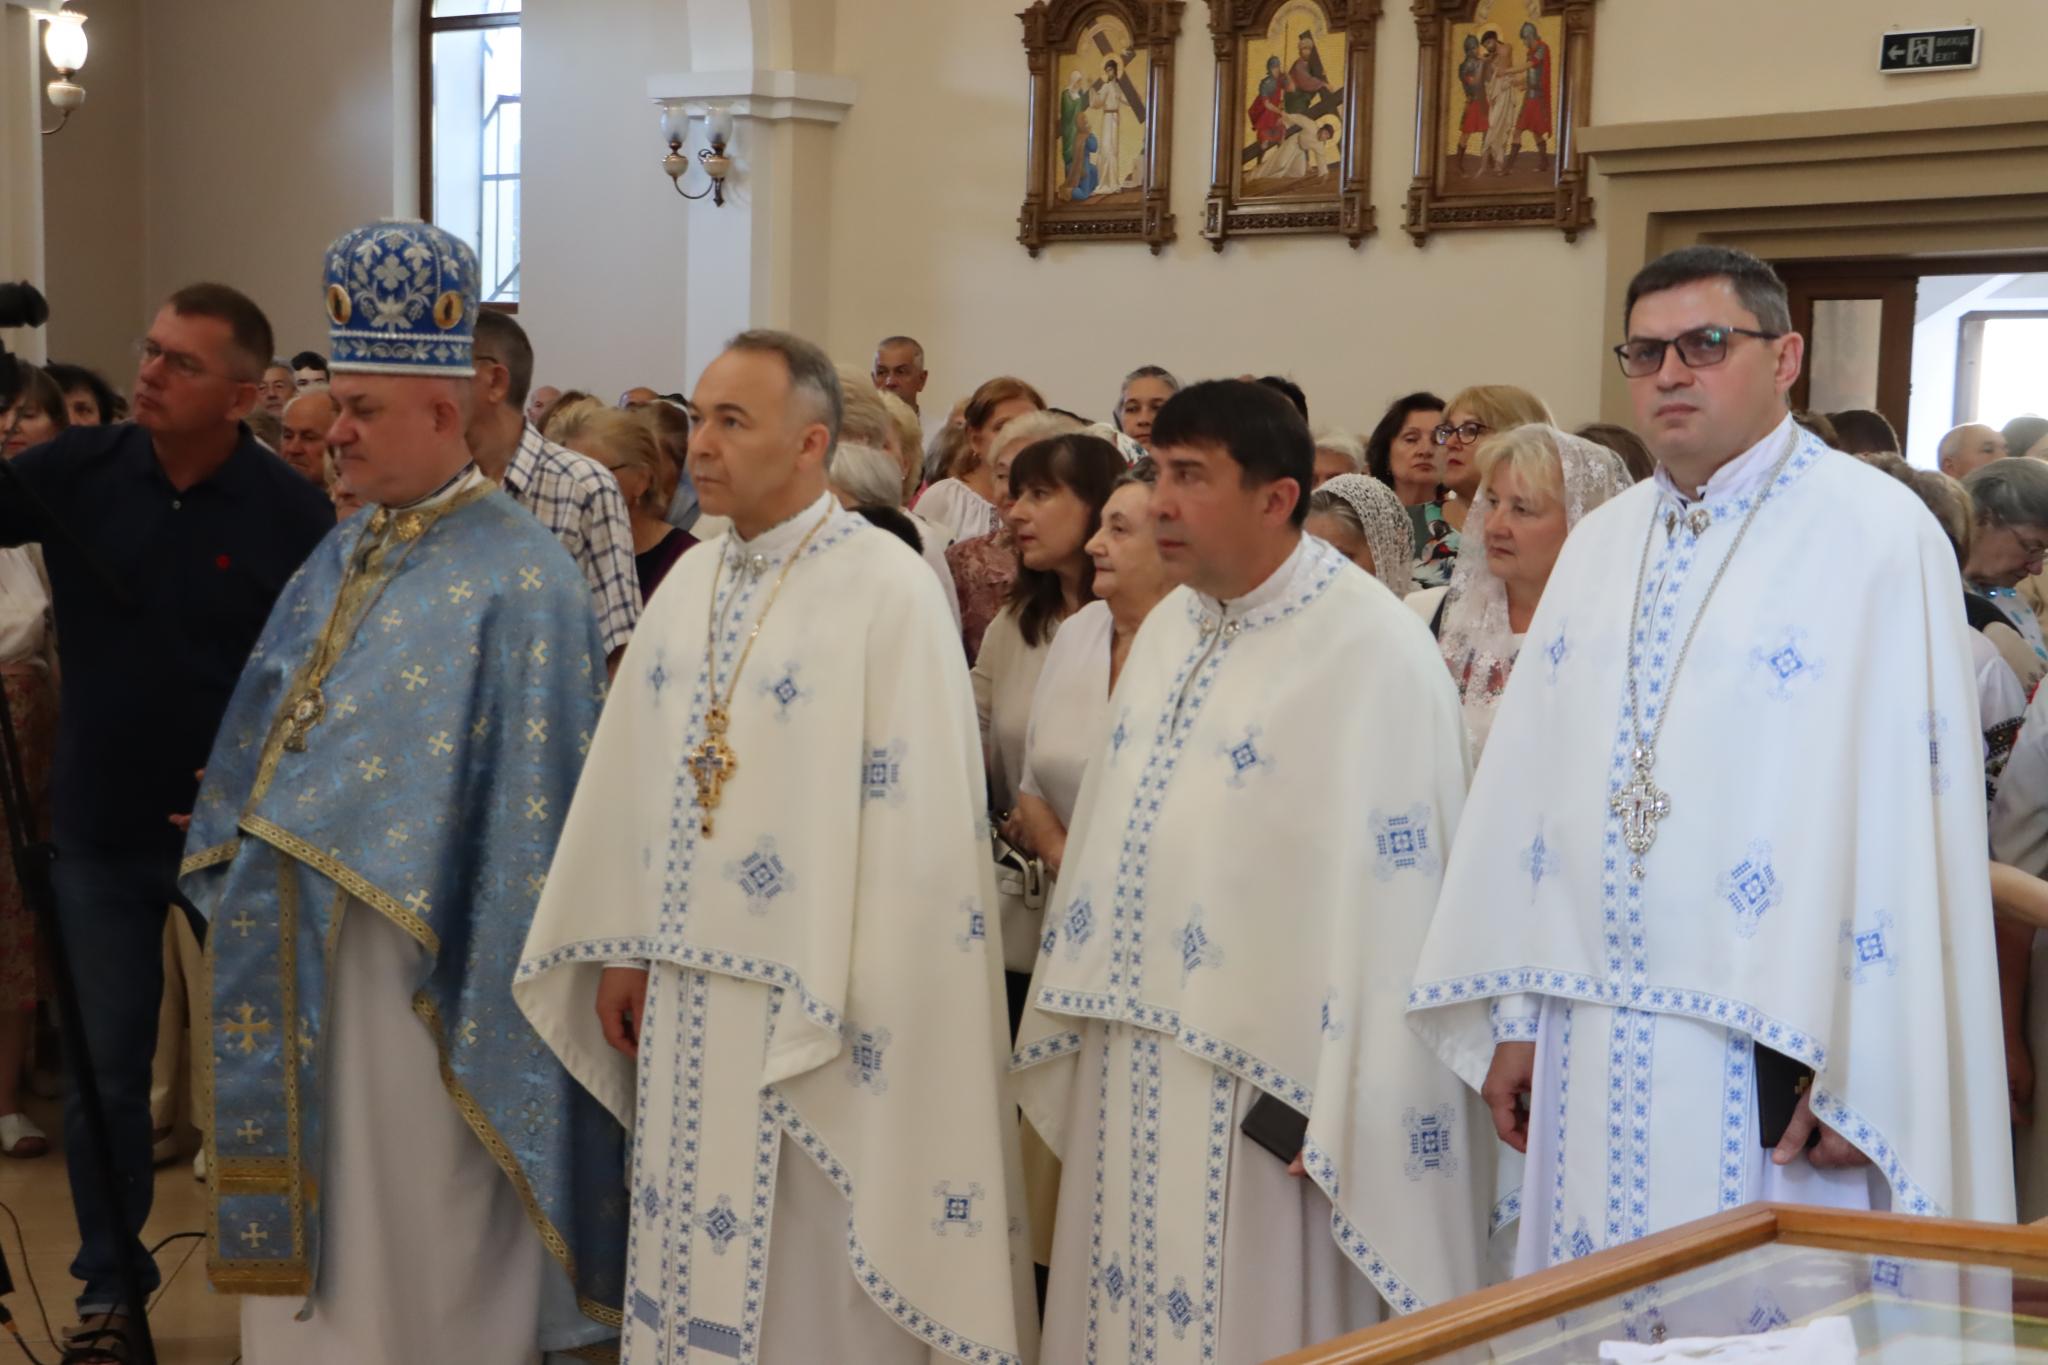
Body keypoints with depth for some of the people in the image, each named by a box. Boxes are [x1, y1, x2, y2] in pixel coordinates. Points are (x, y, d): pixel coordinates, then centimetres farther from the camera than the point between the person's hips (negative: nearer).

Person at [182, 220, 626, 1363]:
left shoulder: (515, 580, -13)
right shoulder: (346, 557, 11)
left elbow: (529, 803, -16)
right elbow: (273, 728, 18)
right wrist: (242, 865, 13)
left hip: (418, 963, -7)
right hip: (311, 958, 8)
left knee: (419, 1238, 3)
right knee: (316, 1222, 14)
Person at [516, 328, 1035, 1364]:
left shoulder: (888, 589, -12)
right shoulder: (690, 581, 9)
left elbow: (915, 812, -15)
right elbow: (632, 774, 12)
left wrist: (852, 1003, -16)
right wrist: (623, 947, 9)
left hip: (812, 998, -6)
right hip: (684, 987, 6)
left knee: (812, 1273, 3)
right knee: (692, 1250, 14)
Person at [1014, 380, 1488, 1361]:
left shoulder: (1371, 648, -14)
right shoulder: (1168, 628, 11)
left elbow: (1391, 894, -18)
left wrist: (1332, 1112, -19)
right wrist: (1080, 1018, 15)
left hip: (1260, 1081, -7)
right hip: (1132, 1071, 8)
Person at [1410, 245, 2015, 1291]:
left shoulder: (1878, 536, -8)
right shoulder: (1600, 545, 13)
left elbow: (1908, 811, -13)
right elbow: (1530, 781, 12)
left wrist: (1863, 1073, -16)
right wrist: (1514, 1014, 9)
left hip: (1769, 1051, -6)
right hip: (1595, 1052, 6)